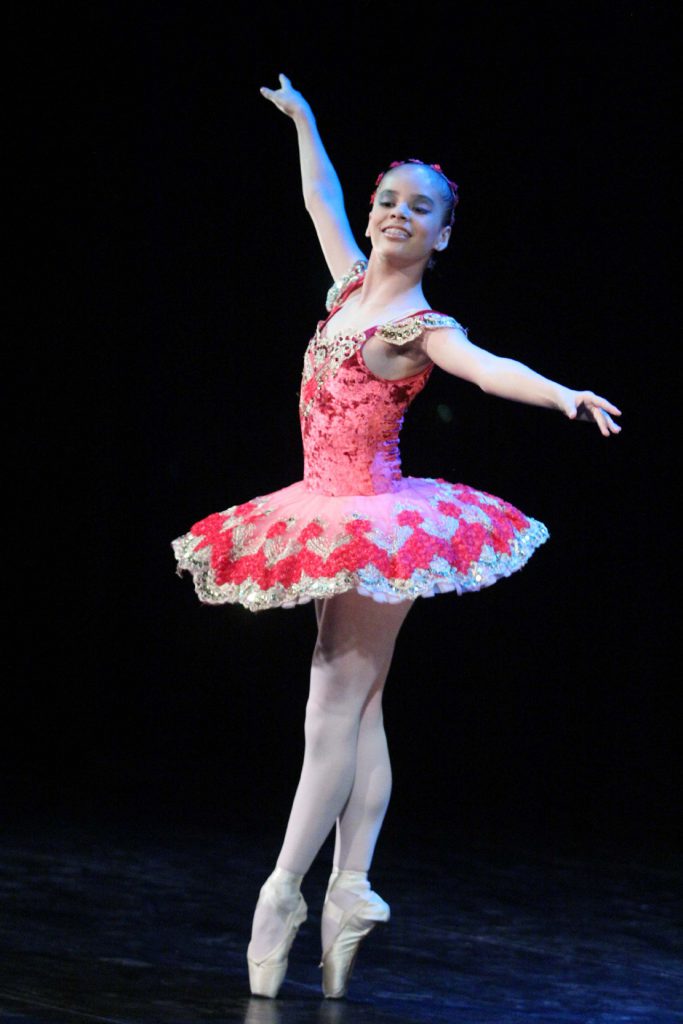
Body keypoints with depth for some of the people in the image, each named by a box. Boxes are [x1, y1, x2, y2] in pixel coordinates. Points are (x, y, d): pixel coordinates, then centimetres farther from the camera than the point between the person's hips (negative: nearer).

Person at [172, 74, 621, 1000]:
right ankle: (350, 890, 6)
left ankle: (285, 892, -6)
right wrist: (302, 119, 37)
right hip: (333, 519, 8)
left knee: (335, 713, -7)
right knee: (357, 714, 6)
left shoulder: (421, 326, -12)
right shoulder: (351, 283, 9)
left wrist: (568, 397, -48)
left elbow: (492, 369, -30)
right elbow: (323, 200, 25)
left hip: (377, 521, -8)